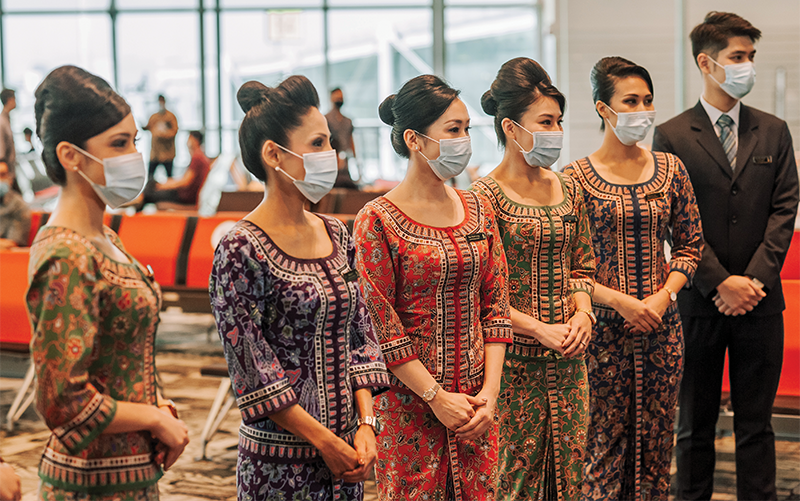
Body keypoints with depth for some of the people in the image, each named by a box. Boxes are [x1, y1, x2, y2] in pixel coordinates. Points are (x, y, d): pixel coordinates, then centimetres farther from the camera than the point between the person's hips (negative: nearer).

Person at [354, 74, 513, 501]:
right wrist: (436, 397, -12)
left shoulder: (477, 209, 8)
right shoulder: (378, 221, -9)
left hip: (475, 404, 5)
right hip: (409, 403, -5)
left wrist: (489, 391, -3)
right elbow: (381, 326, -12)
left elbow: (495, 307, 6)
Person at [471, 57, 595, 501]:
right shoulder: (486, 196, -10)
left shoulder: (568, 189, 10)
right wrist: (541, 330, -16)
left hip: (568, 360, 6)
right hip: (514, 360, -6)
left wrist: (582, 314, -2)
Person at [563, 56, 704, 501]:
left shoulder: (670, 169, 6)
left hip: (662, 326, 3)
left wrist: (662, 297, -5)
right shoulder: (577, 177, -5)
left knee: (654, 439, 9)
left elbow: (690, 245, 10)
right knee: (603, 440, 1)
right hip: (603, 326, -3)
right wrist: (620, 301, -14)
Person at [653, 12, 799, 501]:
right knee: (695, 425, 7)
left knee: (756, 424, 7)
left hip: (761, 300, 2)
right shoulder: (672, 137, -1)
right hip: (699, 301, -2)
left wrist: (754, 279, -9)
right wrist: (721, 283, -12)